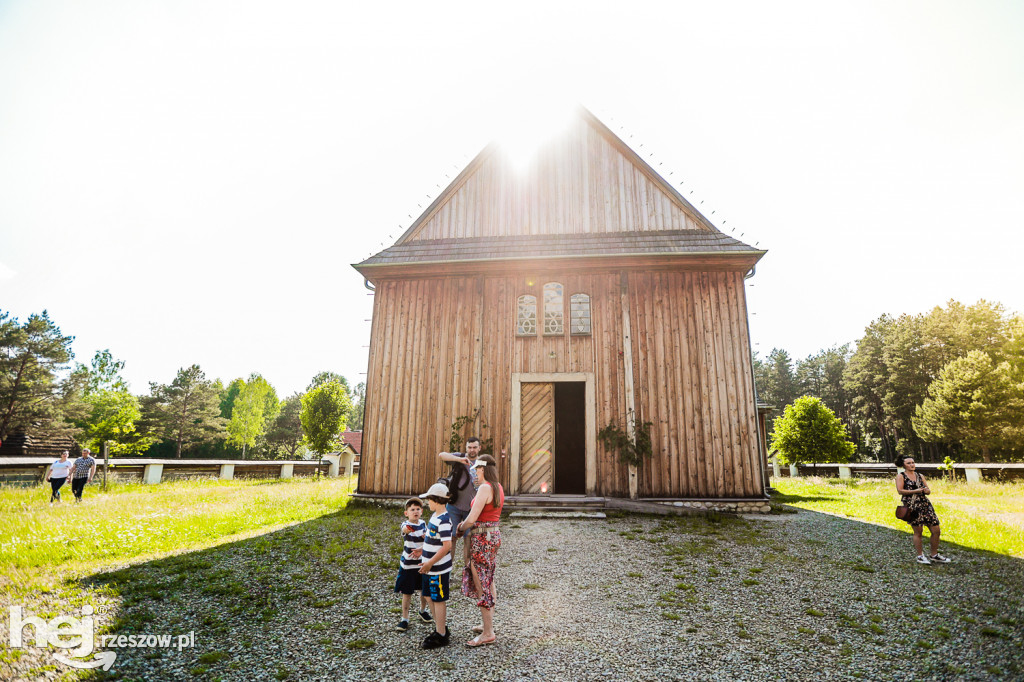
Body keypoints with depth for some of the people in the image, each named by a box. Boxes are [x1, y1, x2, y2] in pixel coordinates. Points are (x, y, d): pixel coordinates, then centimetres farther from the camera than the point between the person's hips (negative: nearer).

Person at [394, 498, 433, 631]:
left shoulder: (423, 523, 0)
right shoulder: (406, 524, -15)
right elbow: (405, 528, -38)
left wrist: (422, 549, -18)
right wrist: (407, 530, -59)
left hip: (422, 563, 4)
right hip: (408, 564, -4)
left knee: (424, 590, 17)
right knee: (407, 593, 3)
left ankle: (423, 611, 40)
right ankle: (404, 619, 20)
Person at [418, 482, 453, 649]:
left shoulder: (443, 521, -25)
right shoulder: (435, 516, 6)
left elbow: (447, 545, -28)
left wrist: (430, 563, -25)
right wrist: (423, 551, 22)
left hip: (438, 568, -10)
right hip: (431, 567, 10)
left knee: (438, 600, 4)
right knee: (432, 597, 20)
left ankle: (441, 636, 18)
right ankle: (440, 628, 35)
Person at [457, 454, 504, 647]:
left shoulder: (485, 488, -20)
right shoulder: (498, 487, 7)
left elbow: (471, 519, -22)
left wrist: (461, 527, -3)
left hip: (482, 537, -9)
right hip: (494, 534, 9)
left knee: (481, 585, 0)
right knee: (488, 581, 19)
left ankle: (488, 633, 8)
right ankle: (488, 624, 32)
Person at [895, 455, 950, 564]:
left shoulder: (920, 475, 16)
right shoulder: (900, 476, 0)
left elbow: (929, 491, 16)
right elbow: (900, 491, -9)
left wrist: (926, 490, -6)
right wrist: (915, 491, -14)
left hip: (925, 504, 6)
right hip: (912, 505, -6)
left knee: (936, 530, 3)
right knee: (918, 531, -3)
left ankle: (934, 555, 19)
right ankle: (920, 556, 10)